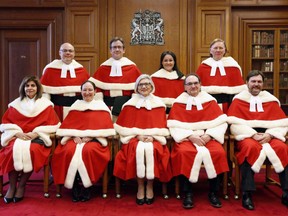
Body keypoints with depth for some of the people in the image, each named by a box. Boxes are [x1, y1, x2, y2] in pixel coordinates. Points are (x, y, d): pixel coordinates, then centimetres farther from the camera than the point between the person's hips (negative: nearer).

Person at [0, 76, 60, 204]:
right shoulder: (15, 104, 15)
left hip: (37, 138, -2)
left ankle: (21, 186, -14)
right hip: (17, 137, 2)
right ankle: (12, 186, -16)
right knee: (13, 151, -31)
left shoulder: (45, 104, 8)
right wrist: (18, 133, -10)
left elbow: (52, 124, 1)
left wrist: (35, 133, -12)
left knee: (31, 150, -33)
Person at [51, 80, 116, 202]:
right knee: (69, 151, -30)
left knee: (88, 151, -35)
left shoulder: (101, 106, 11)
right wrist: (75, 136, -9)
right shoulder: (75, 106, 19)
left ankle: (87, 186, -19)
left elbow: (104, 126, 0)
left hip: (94, 139, -2)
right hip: (75, 138, 2)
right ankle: (75, 186, -18)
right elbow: (68, 125, 11)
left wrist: (90, 136, -13)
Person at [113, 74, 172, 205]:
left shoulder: (158, 104, 9)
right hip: (134, 137, 0)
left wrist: (152, 136, -12)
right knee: (138, 150, -32)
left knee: (150, 150, -32)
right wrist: (138, 135, -11)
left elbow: (161, 126, 5)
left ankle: (150, 186, -15)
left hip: (153, 138, 0)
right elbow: (127, 126, 4)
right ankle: (140, 187, -18)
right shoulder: (130, 104, 8)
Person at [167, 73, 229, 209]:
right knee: (184, 153, -33)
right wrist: (191, 136, -15)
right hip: (185, 138, -1)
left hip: (208, 138, 1)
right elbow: (174, 125, -2)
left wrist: (208, 135, -13)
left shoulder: (210, 100, 10)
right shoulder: (178, 103, 7)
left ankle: (213, 192, -9)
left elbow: (221, 122, 2)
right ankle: (187, 193, -17)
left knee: (219, 152, -28)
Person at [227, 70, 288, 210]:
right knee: (250, 147, -36)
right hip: (247, 135, -3)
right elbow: (234, 123, -5)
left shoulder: (271, 100, 14)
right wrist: (253, 134, -17)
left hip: (268, 135, 3)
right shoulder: (238, 100, 6)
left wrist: (269, 134, -13)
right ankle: (247, 194, -29)